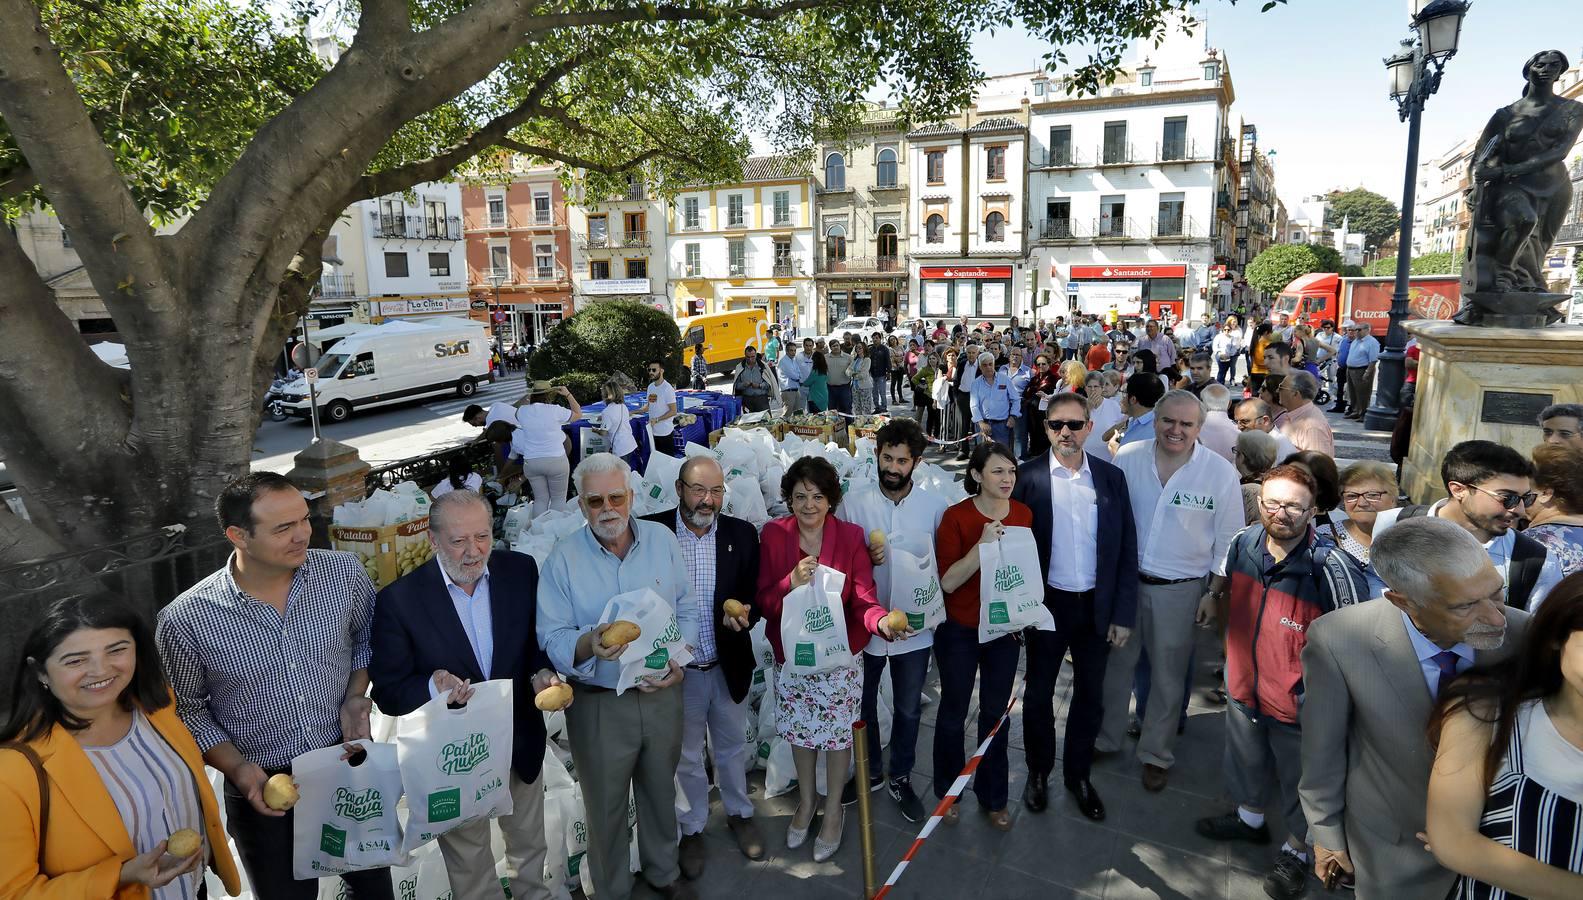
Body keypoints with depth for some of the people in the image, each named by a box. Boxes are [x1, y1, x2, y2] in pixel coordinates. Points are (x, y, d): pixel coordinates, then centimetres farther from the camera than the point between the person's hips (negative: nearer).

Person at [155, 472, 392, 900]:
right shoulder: (185, 620, -18)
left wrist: (355, 698, -9)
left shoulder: (344, 571, -13)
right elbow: (187, 709, -3)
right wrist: (237, 769, -14)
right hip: (264, 788, -2)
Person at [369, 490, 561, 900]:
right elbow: (388, 693, -15)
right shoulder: (399, 601, -21)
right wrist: (433, 685, -35)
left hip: (522, 741, 3)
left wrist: (544, 673, -21)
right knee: (469, 865, 22)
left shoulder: (521, 570, -13)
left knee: (529, 843, 30)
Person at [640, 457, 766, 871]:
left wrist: (745, 613, -22)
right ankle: (692, 829, 40)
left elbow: (755, 594, 0)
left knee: (732, 746, 23)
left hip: (729, 665, 2)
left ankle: (738, 812, 47)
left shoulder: (742, 534, -7)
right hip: (678, 667, -2)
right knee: (686, 755, 18)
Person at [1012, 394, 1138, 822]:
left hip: (1097, 606, 2)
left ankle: (1078, 773, 36)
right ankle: (1038, 772, 35)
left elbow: (1127, 549, 1)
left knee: (1090, 695, 15)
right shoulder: (1028, 477, -9)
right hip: (1047, 604, -2)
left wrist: (1124, 613, -2)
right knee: (1039, 693, 14)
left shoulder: (1111, 477, -2)